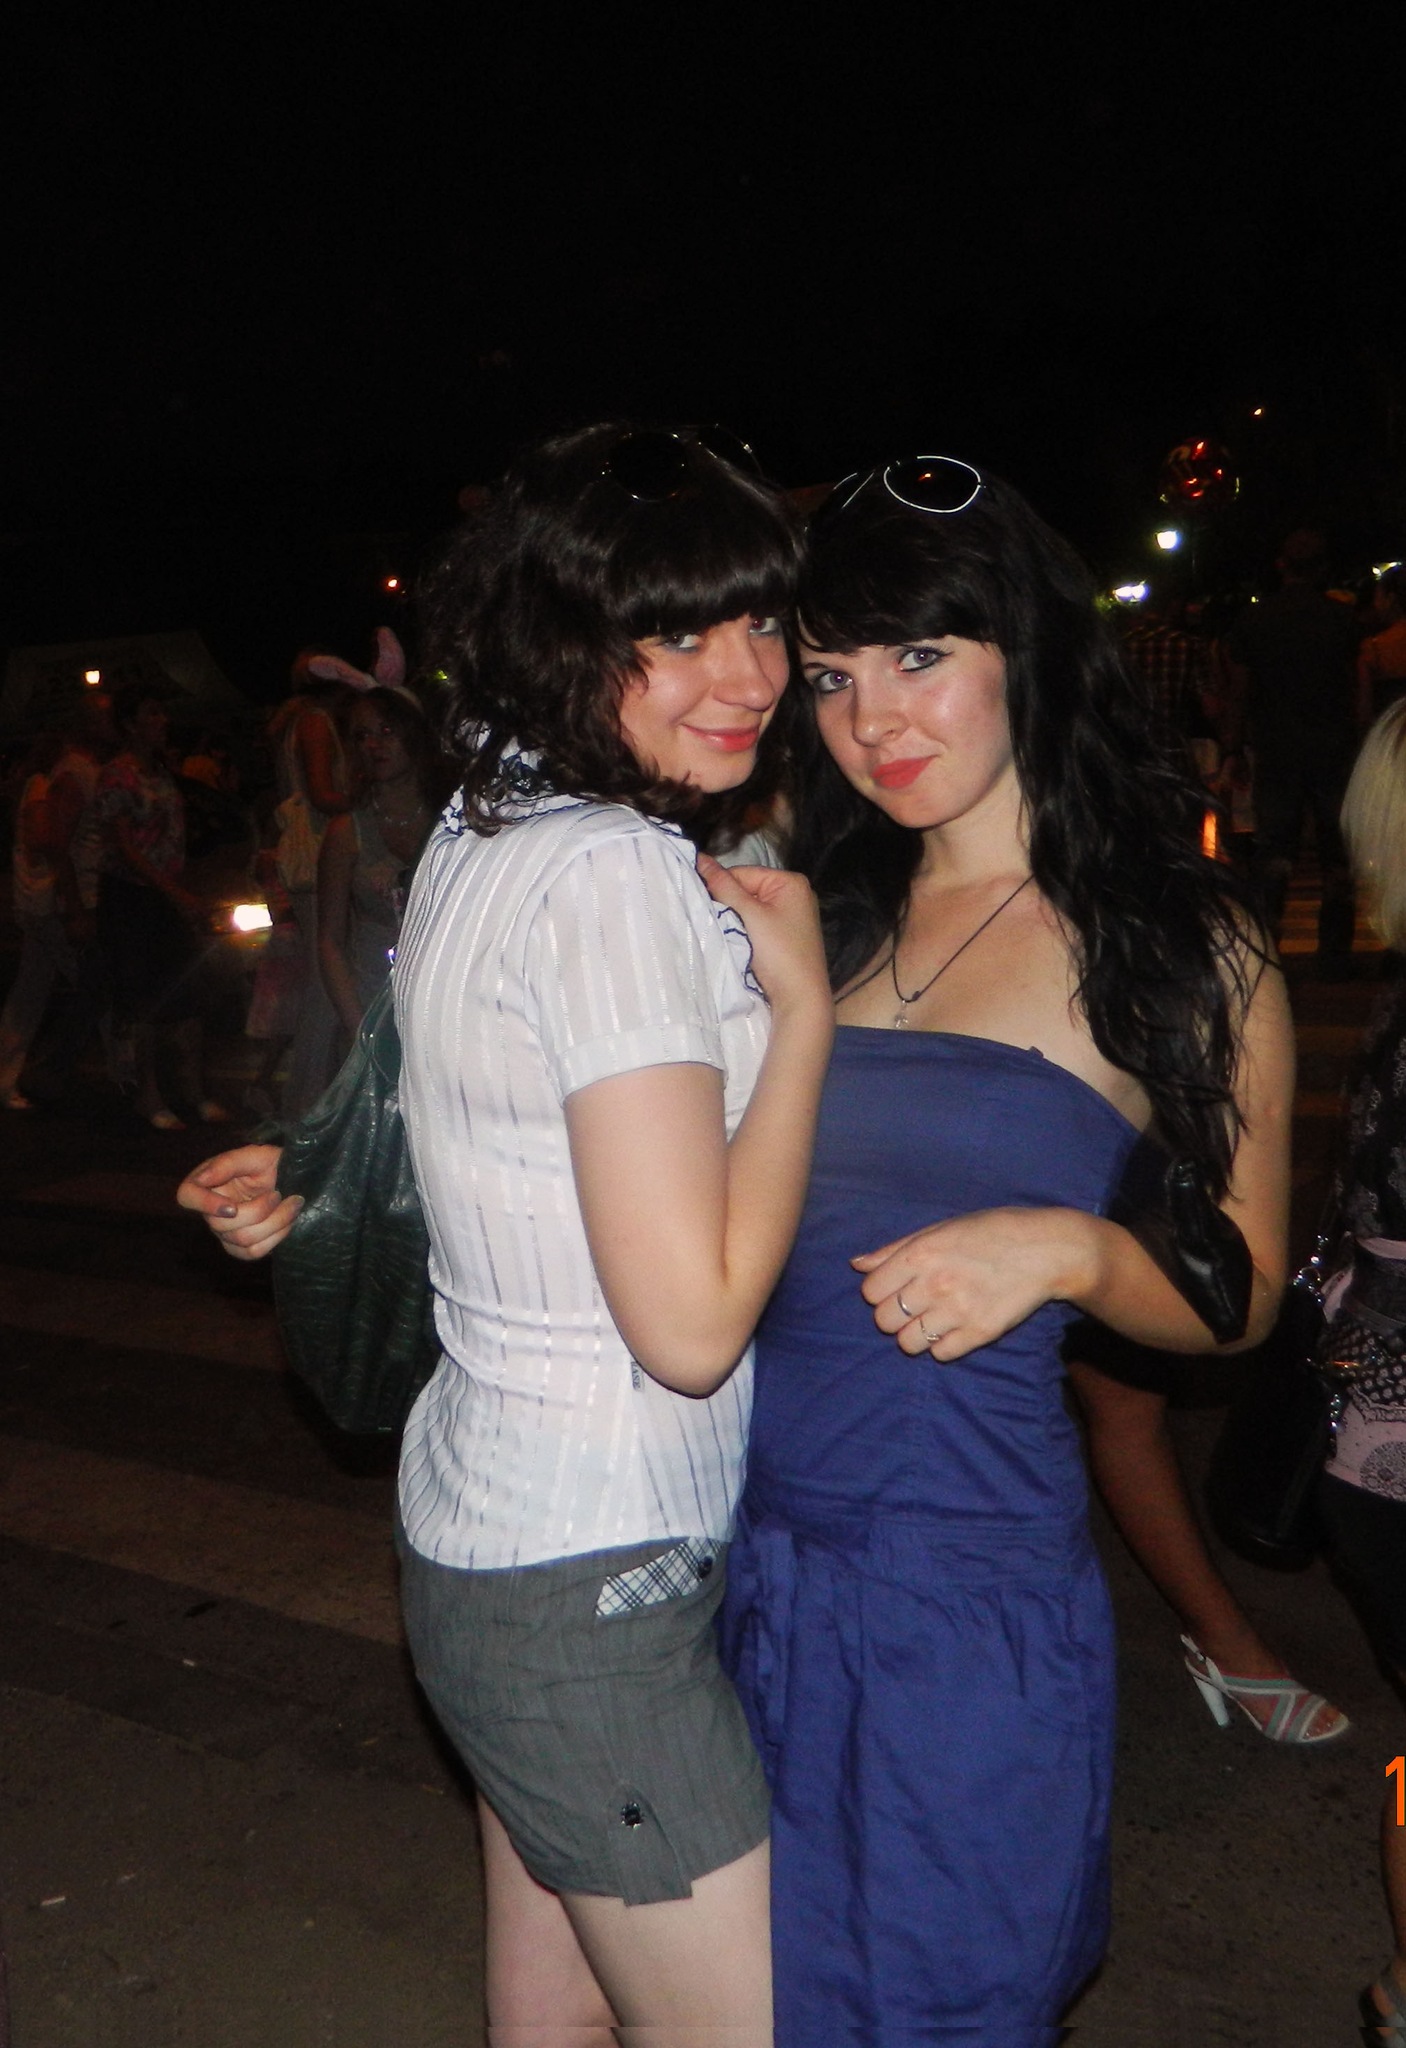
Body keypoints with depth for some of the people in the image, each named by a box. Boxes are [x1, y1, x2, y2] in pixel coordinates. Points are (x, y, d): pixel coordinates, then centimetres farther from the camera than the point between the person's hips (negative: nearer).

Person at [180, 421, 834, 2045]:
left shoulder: (483, 833, 6)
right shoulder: (615, 876, -23)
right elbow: (693, 1319, -25)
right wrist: (805, 1003, -18)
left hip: (487, 1522, 10)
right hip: (590, 1589, -10)